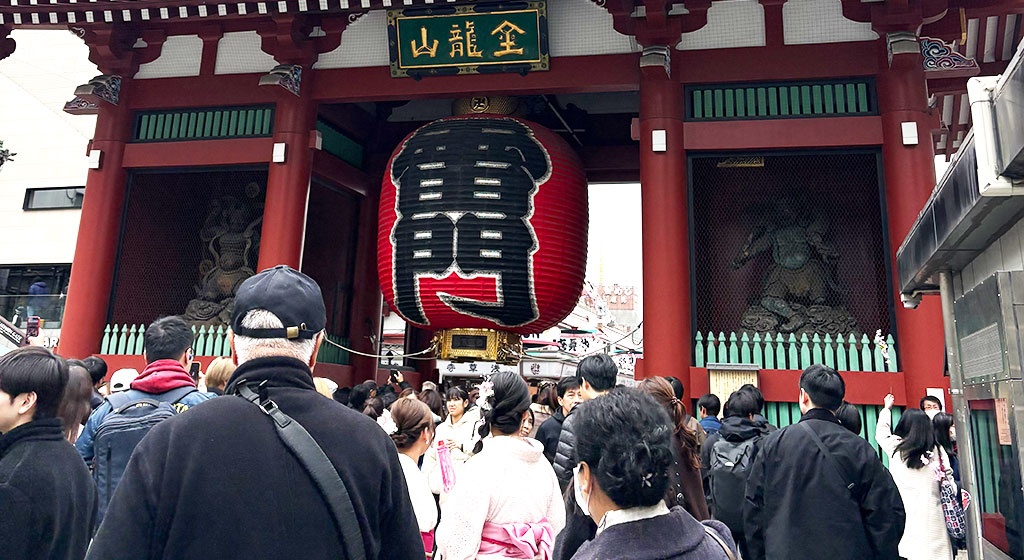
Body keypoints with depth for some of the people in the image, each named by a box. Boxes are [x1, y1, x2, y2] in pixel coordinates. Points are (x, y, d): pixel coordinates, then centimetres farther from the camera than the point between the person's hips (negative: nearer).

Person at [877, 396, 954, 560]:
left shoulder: (895, 447, -2)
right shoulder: (936, 450, 1)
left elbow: (881, 432, 17)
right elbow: (948, 479, 4)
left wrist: (886, 408, 30)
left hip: (908, 514, -2)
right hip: (933, 514, 2)